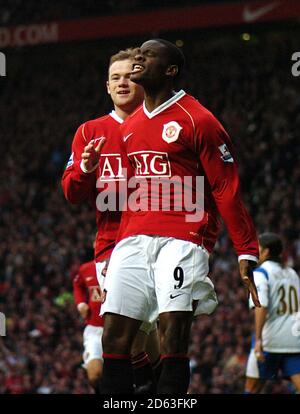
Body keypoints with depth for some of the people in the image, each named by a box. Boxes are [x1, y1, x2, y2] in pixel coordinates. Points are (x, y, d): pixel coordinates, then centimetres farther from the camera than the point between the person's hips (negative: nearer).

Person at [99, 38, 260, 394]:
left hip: (182, 241, -6)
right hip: (132, 241, 6)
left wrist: (247, 252, -8)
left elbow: (226, 190, -4)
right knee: (114, 336, -2)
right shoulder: (128, 127, 18)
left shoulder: (198, 120, -2)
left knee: (173, 336, -15)